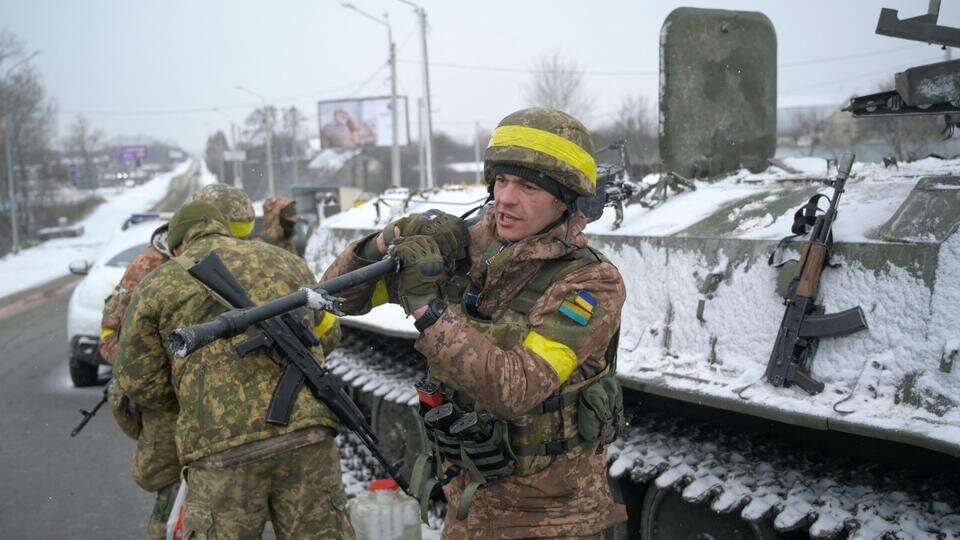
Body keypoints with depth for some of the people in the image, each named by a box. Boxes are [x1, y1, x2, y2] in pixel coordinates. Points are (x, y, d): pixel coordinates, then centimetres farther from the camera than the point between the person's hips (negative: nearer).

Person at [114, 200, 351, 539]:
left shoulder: (157, 284, 10)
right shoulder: (284, 261, 18)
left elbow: (136, 380, 12)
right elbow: (325, 329, 30)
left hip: (222, 448, -2)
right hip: (307, 433, 2)